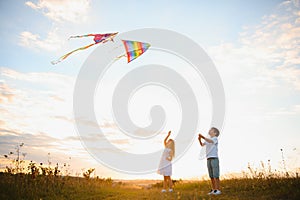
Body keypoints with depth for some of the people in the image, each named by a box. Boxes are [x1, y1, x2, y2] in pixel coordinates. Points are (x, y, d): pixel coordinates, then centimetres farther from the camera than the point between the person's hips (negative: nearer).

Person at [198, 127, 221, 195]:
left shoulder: (215, 138, -1)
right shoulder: (207, 140, 19)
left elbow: (210, 141, -23)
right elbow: (202, 145, 9)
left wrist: (203, 137, -37)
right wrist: (200, 140, -11)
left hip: (214, 158, -7)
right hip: (208, 158, 7)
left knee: (216, 175, -6)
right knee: (211, 176, 10)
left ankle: (218, 190, -1)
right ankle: (213, 189, 17)